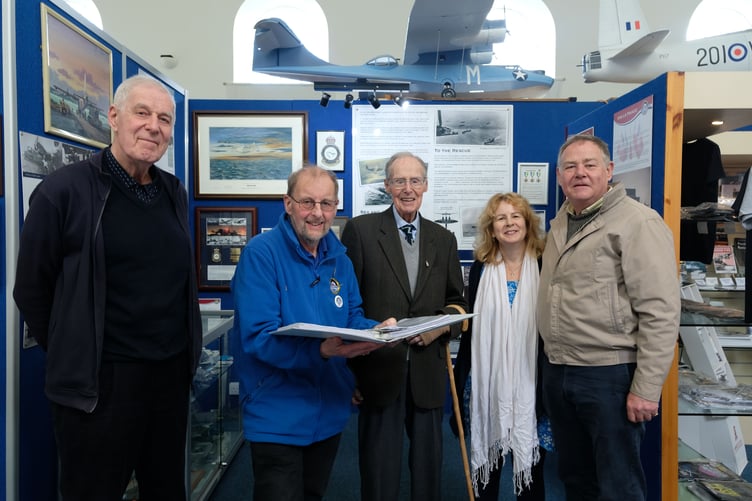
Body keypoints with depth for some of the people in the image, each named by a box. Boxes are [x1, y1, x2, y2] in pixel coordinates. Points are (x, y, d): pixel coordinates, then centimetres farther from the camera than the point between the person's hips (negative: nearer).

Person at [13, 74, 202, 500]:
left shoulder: (175, 193, 7)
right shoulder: (65, 190, -11)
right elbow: (31, 289, -5)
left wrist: (175, 349, 15)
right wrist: (74, 355, 0)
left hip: (172, 373, 6)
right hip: (99, 382, -5)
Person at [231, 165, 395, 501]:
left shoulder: (339, 259, 4)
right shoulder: (261, 253, -17)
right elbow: (258, 336, -24)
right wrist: (321, 350, -39)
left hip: (330, 411, 7)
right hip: (277, 416, -6)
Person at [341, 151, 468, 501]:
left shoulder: (444, 239, 10)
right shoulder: (360, 229, -2)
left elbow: (456, 301, 15)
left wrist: (443, 325, -7)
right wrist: (350, 369, -7)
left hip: (429, 371, 4)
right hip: (379, 368, -3)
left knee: (428, 464, 16)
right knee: (379, 469, 10)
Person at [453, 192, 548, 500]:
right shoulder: (481, 268, 3)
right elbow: (471, 326, 7)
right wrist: (461, 377, 6)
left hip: (530, 382, -1)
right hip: (488, 381, 1)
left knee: (531, 461, 11)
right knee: (485, 462, 12)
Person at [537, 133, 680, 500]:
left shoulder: (638, 222, -13)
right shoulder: (560, 224, 11)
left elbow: (661, 312, -17)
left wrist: (646, 388, -18)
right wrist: (553, 364, 14)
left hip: (611, 376, -7)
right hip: (557, 372, 7)